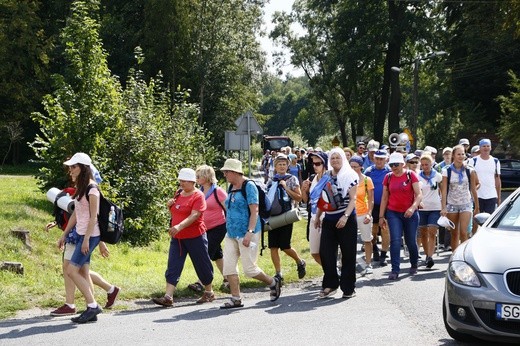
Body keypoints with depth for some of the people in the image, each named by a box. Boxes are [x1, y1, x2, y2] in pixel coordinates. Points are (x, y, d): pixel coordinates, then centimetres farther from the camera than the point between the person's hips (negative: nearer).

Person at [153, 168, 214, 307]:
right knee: (173, 267, -3)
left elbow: (194, 216, -25)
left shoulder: (198, 196, -12)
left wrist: (179, 226, -38)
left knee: (202, 265, 7)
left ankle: (209, 293, 25)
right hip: (177, 238, 6)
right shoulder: (178, 194, 10)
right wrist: (170, 206, 2)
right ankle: (168, 297, -8)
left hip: (195, 237, -6)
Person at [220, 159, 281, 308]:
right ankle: (236, 299, 7)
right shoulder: (231, 187, 12)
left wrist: (249, 232, -25)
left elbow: (254, 211, -17)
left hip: (246, 233, -8)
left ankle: (273, 283, 20)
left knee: (249, 269, -4)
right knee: (228, 267, 0)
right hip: (231, 233, 8)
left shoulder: (248, 186, -12)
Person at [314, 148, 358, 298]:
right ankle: (330, 284, 13)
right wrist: (317, 217, 14)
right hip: (329, 219, 5)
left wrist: (345, 216, -20)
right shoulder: (326, 177, 12)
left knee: (348, 254, 1)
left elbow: (352, 199, -9)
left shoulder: (350, 175, -3)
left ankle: (348, 287, 10)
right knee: (325, 252, 1)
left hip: (346, 219, -5)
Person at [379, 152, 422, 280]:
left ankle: (414, 265, 31)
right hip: (393, 213, 1)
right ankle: (395, 270, -10)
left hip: (410, 214, -1)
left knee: (411, 242, 7)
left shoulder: (411, 175, -4)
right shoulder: (388, 177, 4)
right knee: (395, 240, -11)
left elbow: (419, 194, -9)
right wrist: (381, 216, 7)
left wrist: (413, 207, -25)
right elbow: (384, 198, 10)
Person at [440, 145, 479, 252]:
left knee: (463, 232, -13)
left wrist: (477, 207, 7)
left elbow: (473, 189, 6)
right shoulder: (447, 171, -2)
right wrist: (443, 207, -13)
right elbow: (444, 190, -5)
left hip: (466, 204, 0)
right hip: (452, 204, 0)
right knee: (454, 234, 6)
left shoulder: (469, 171, 1)